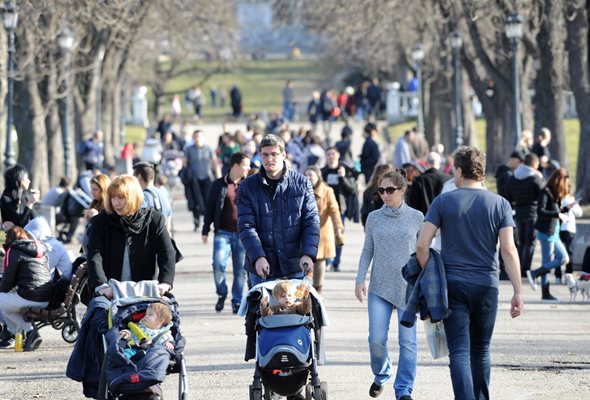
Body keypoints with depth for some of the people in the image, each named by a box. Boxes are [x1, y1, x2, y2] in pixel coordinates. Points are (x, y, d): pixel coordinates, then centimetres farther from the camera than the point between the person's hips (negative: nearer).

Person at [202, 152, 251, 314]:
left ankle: (237, 301, 15)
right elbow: (210, 208, 8)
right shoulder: (219, 185, 5)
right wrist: (205, 231, 5)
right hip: (223, 233, -1)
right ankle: (221, 294, 9)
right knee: (218, 264, -15)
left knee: (240, 270, 3)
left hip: (242, 234, 1)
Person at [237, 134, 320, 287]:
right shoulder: (248, 187, 2)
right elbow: (246, 226, -5)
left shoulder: (301, 183, 3)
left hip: (294, 269, 0)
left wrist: (308, 254, -15)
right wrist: (258, 257, -20)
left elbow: (311, 221, 0)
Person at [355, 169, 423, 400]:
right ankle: (381, 375, 24)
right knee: (376, 339, -3)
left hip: (408, 287, -1)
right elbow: (367, 251, 9)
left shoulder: (416, 218, 1)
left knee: (407, 341, -3)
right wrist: (360, 280, 1)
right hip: (380, 286, 1)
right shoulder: (374, 218, 5)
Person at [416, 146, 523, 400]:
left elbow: (422, 245, -7)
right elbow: (508, 249, -6)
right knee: (480, 350, 16)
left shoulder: (443, 202, -1)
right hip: (487, 285, 2)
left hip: (452, 284, -2)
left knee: (459, 351, -5)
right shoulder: (499, 204, 2)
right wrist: (517, 291, -5)